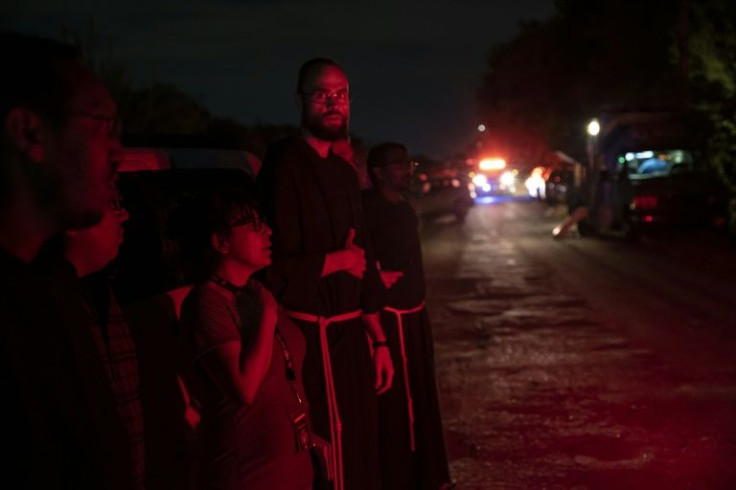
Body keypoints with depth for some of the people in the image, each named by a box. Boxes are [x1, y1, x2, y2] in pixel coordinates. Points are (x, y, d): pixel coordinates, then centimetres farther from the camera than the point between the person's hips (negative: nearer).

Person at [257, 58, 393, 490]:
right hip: (311, 337, -8)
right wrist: (339, 260, -6)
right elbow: (278, 265, -21)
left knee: (362, 453, 17)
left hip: (352, 333, 8)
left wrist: (379, 340, 18)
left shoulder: (346, 173, 13)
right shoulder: (284, 166, -13)